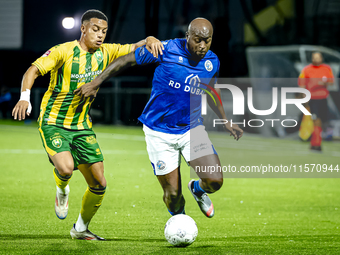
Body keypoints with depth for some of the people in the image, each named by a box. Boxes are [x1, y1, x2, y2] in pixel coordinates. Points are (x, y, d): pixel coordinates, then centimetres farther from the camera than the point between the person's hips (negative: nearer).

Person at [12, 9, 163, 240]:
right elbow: (34, 70, -20)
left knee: (99, 184, 1)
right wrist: (25, 96, -37)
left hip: (82, 126, 5)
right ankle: (62, 191, 7)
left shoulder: (105, 53, 0)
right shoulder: (64, 51, -15)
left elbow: (135, 48, 5)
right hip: (53, 123, -5)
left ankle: (81, 229, 24)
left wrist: (150, 40, -18)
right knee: (66, 167, -31)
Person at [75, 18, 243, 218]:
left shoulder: (212, 62, -2)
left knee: (215, 181, -13)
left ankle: (198, 189, 25)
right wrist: (97, 82, -6)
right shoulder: (166, 50, -17)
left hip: (192, 129, 4)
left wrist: (226, 122, 22)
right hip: (159, 132, -3)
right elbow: (127, 60, -6)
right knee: (172, 194, -4)